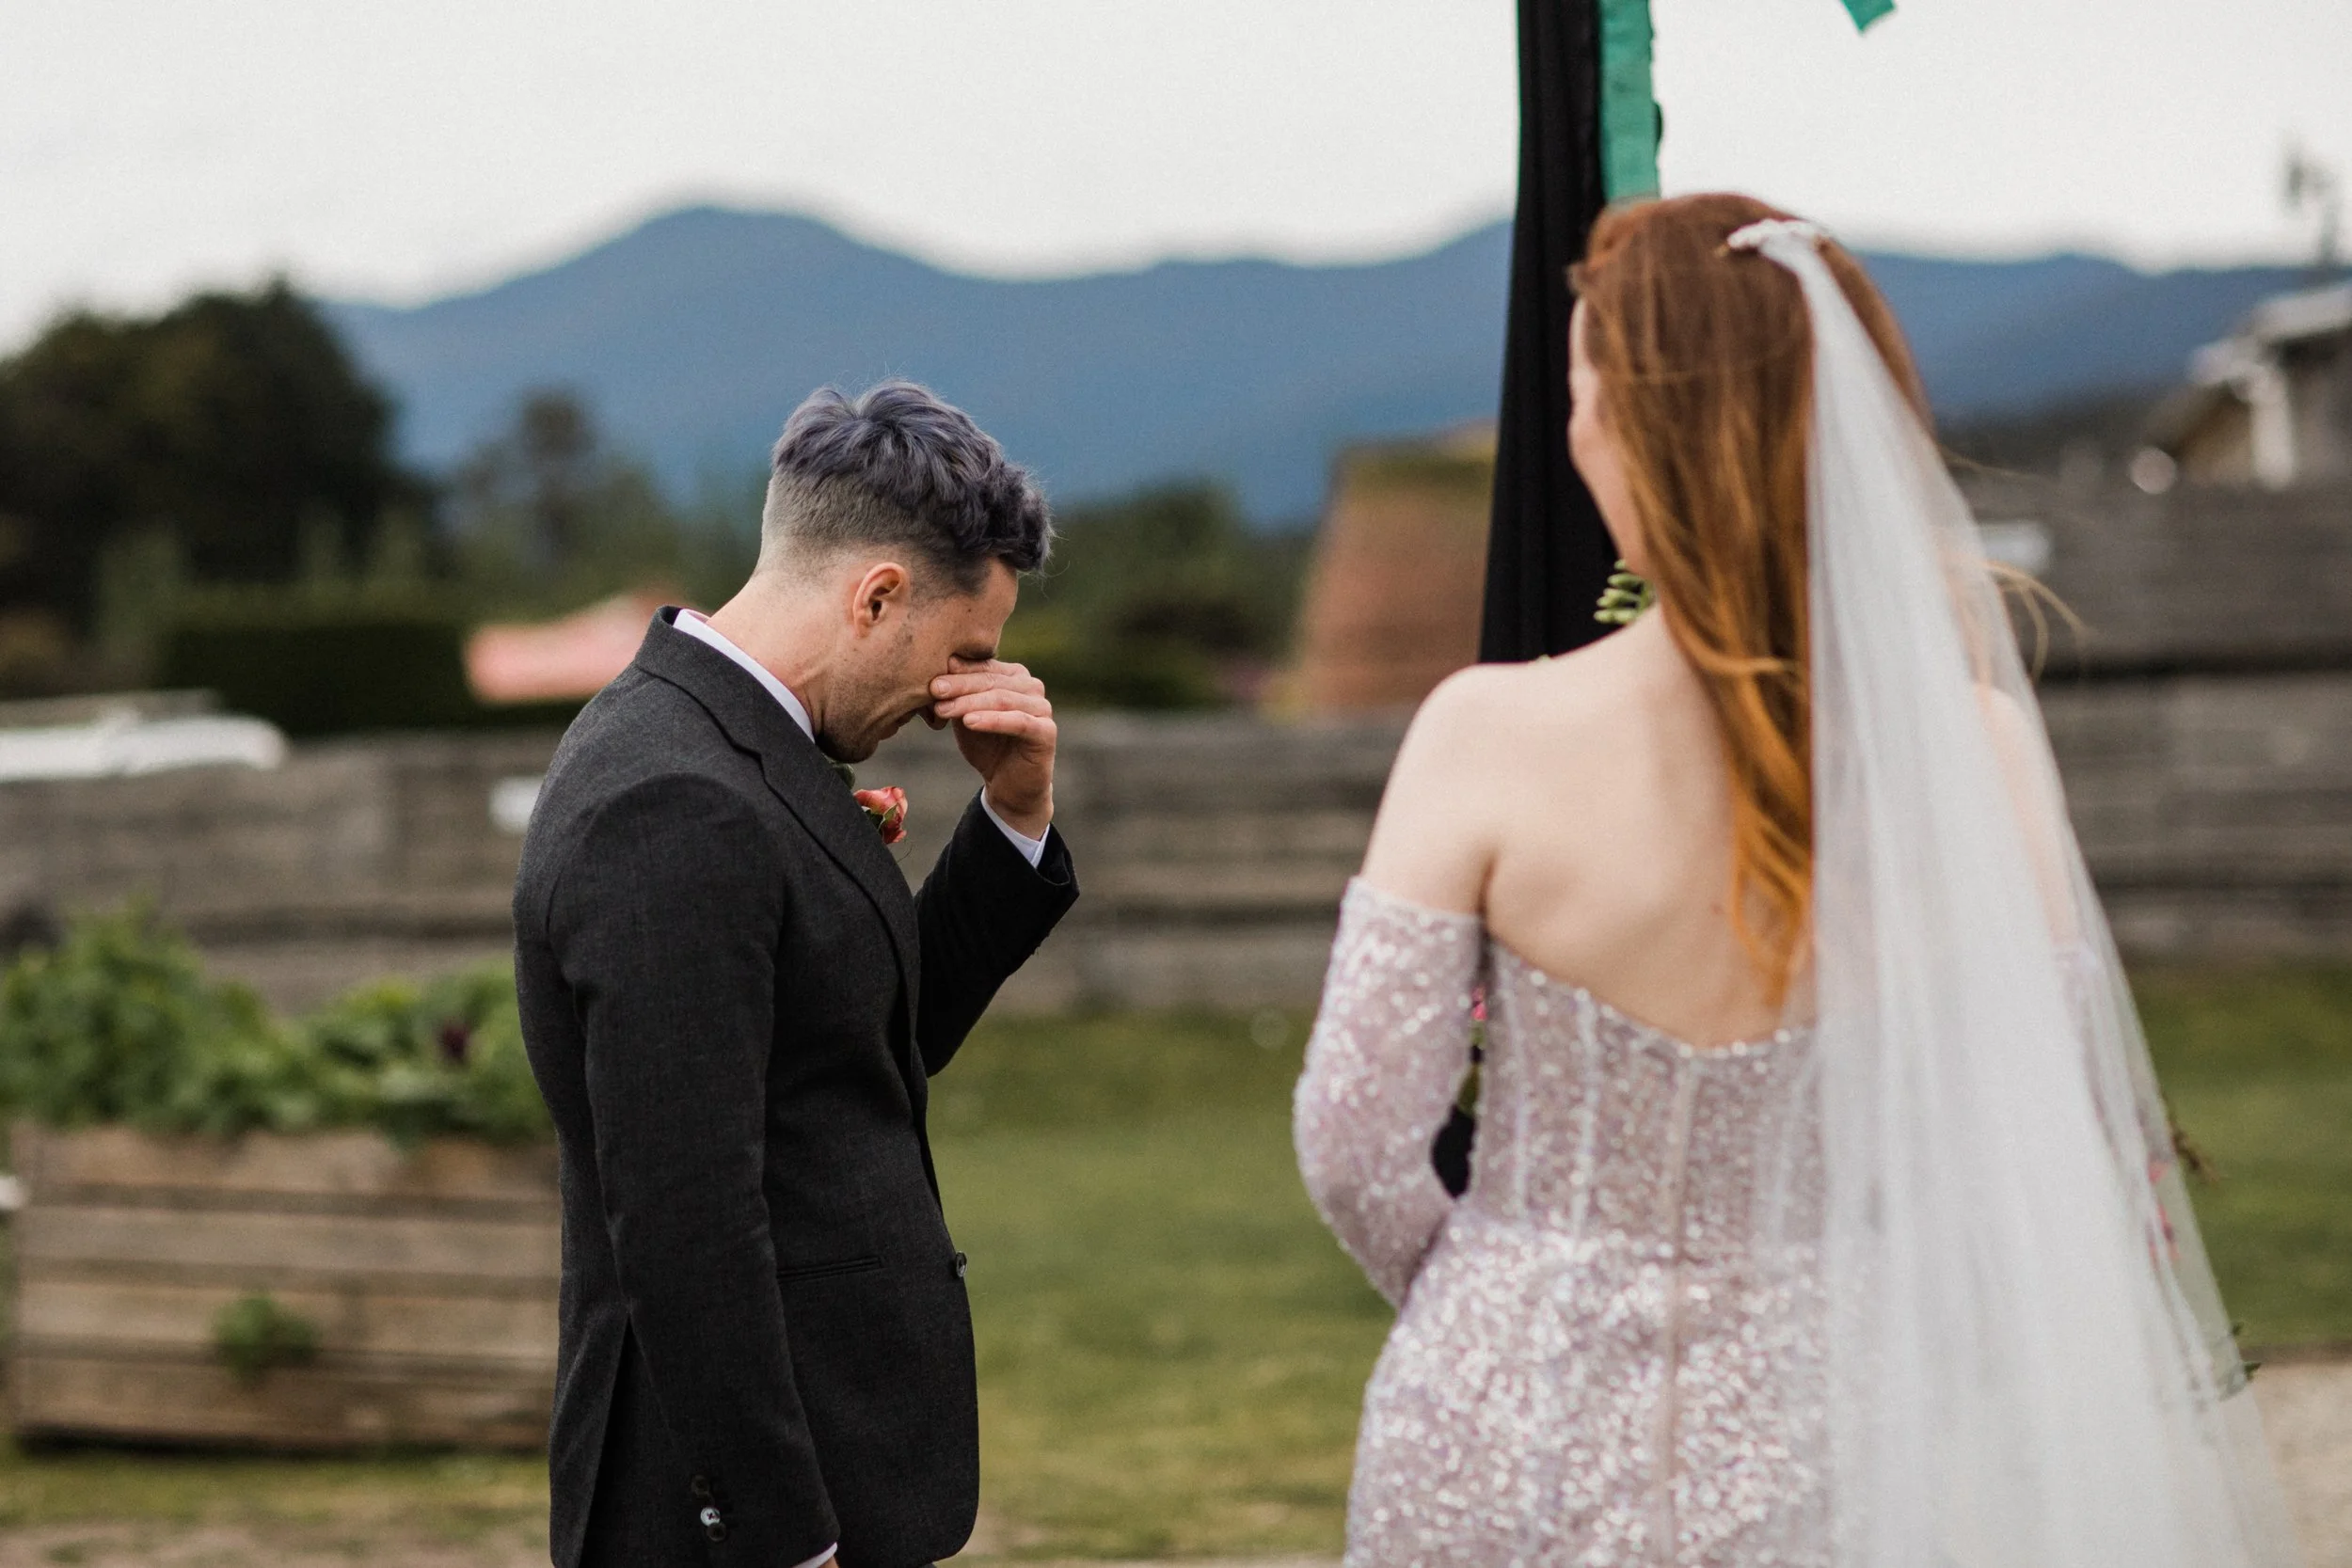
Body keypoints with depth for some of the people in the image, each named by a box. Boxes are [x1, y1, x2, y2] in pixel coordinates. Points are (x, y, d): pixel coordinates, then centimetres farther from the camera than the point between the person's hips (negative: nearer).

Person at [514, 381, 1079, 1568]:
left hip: (825, 1448, 10)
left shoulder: (715, 742, 10)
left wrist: (1017, 812, 5)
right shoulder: (676, 810, -22)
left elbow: (892, 1040, 19)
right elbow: (684, 1229, -24)